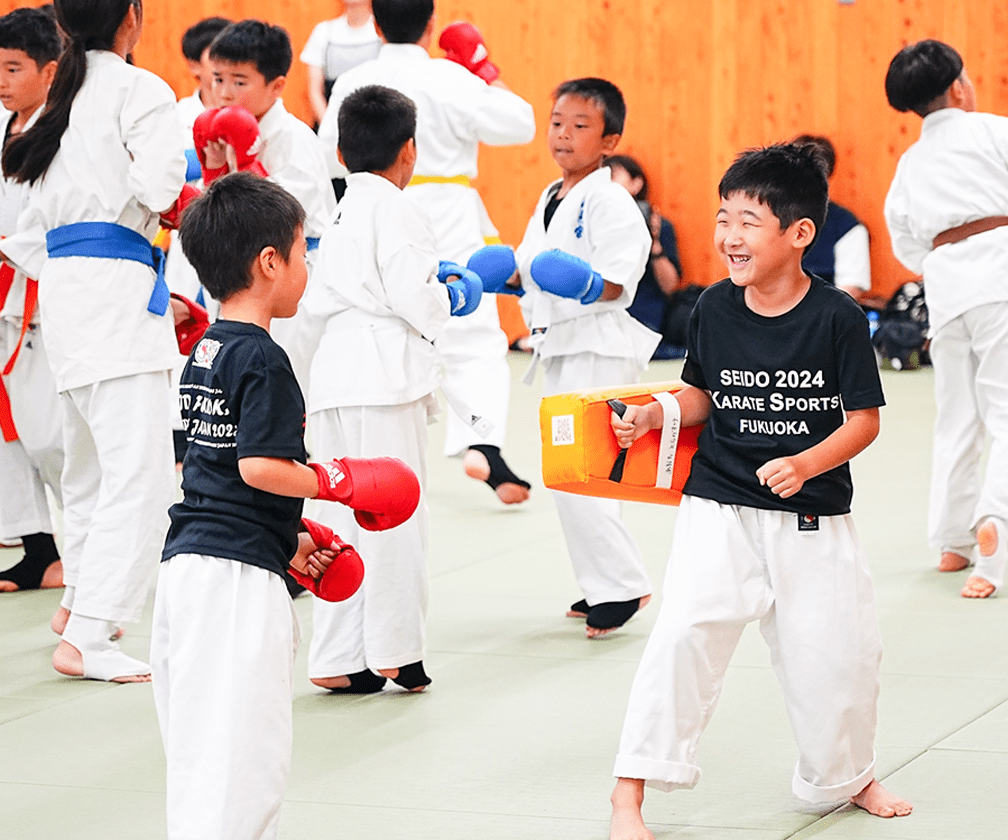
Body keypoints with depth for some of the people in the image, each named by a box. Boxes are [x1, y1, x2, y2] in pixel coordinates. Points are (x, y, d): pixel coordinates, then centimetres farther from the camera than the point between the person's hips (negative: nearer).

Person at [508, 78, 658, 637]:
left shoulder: (608, 201, -13)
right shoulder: (550, 199, 15)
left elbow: (621, 281, -20)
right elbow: (530, 270, 24)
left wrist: (588, 286, -38)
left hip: (597, 348, -9)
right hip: (558, 347, 10)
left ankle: (622, 584, -4)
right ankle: (602, 585, 22)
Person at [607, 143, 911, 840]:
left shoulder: (838, 318, -11)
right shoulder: (715, 309, -2)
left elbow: (864, 419, -7)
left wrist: (804, 465, -22)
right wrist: (655, 413, -6)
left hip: (813, 519, -1)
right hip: (720, 510, 1)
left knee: (838, 652, 7)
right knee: (685, 633, -15)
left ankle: (850, 776, 35)